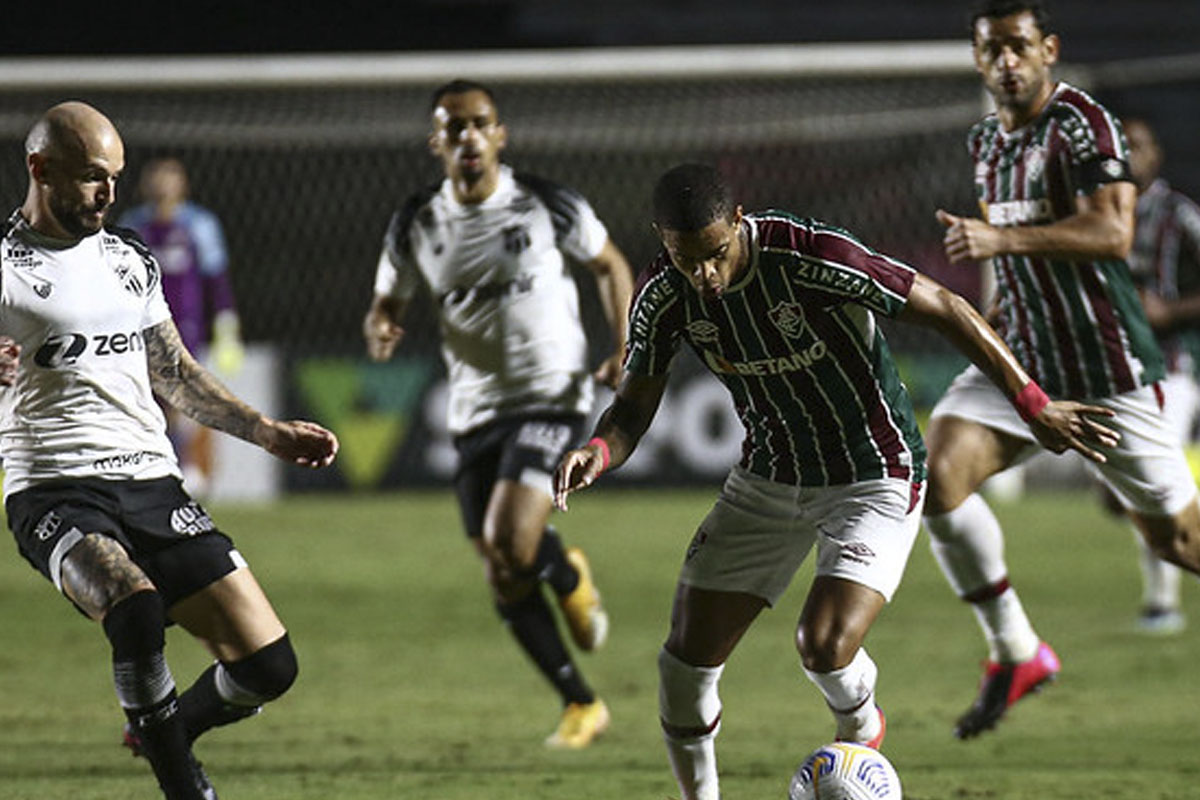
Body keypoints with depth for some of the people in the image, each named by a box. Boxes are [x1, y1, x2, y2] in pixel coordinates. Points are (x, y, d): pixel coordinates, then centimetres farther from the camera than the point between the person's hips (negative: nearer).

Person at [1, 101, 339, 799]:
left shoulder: (130, 258, 17)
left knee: (267, 664, -4)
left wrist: (271, 433, 22)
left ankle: (163, 734, 27)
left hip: (153, 483, 6)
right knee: (138, 610, -36)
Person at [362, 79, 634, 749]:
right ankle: (581, 705, 20)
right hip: (476, 411, 4)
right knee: (506, 584, 3)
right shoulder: (417, 225, 0)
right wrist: (380, 331, -14)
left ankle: (570, 576, 11)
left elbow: (610, 265, 9)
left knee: (509, 541, -25)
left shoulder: (547, 206, -7)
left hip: (550, 397, -4)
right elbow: (388, 304, 11)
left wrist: (625, 349, -4)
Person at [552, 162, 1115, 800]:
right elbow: (634, 407, -2)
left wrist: (1032, 405, -16)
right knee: (686, 659, -2)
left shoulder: (812, 258, -29)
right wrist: (598, 450, -26)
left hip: (873, 483, -5)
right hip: (767, 479, 5)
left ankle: (861, 728, 13)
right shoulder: (663, 297, -13)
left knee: (823, 648, -23)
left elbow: (944, 309, -20)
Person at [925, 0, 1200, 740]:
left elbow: (1112, 232, -26)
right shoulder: (986, 141, 12)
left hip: (1107, 369, -6)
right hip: (1020, 359, 7)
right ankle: (1016, 653, -5)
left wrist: (1002, 240, -32)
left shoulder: (1084, 124, -13)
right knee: (938, 472, -16)